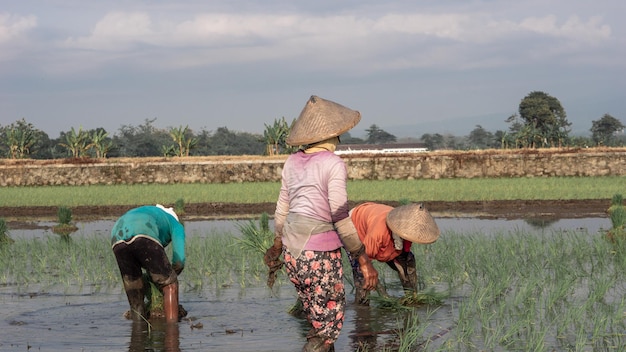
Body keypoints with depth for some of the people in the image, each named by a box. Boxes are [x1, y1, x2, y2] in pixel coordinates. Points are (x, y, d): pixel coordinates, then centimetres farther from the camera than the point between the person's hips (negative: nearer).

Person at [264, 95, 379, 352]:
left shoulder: (293, 162, 6)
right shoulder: (333, 164, -13)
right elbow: (340, 217, -16)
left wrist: (277, 243, 30)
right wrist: (364, 260, -12)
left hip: (292, 251, 7)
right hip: (320, 253, -7)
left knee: (316, 321, 21)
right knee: (328, 327, 3)